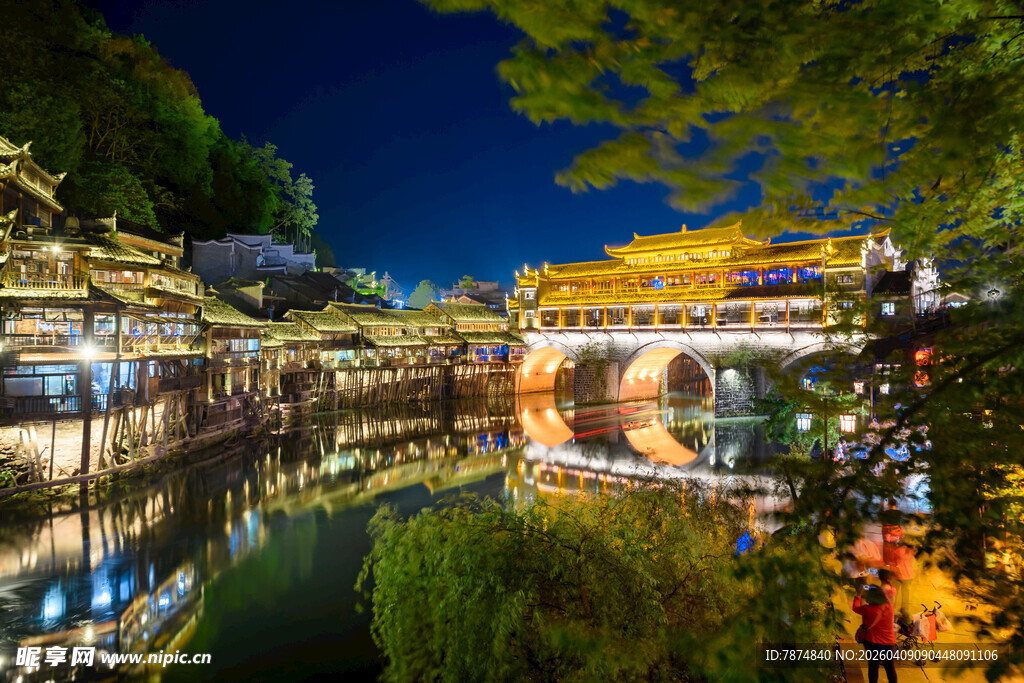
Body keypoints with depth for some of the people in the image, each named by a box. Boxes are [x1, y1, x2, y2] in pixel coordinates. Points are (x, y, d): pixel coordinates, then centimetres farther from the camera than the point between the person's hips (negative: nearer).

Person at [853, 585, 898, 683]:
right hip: (890, 643, 4)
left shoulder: (870, 610, -25)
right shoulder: (889, 606, -12)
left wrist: (859, 594, 3)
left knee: (873, 668, 15)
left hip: (874, 643, -4)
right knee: (890, 668, 20)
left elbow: (855, 607, -7)